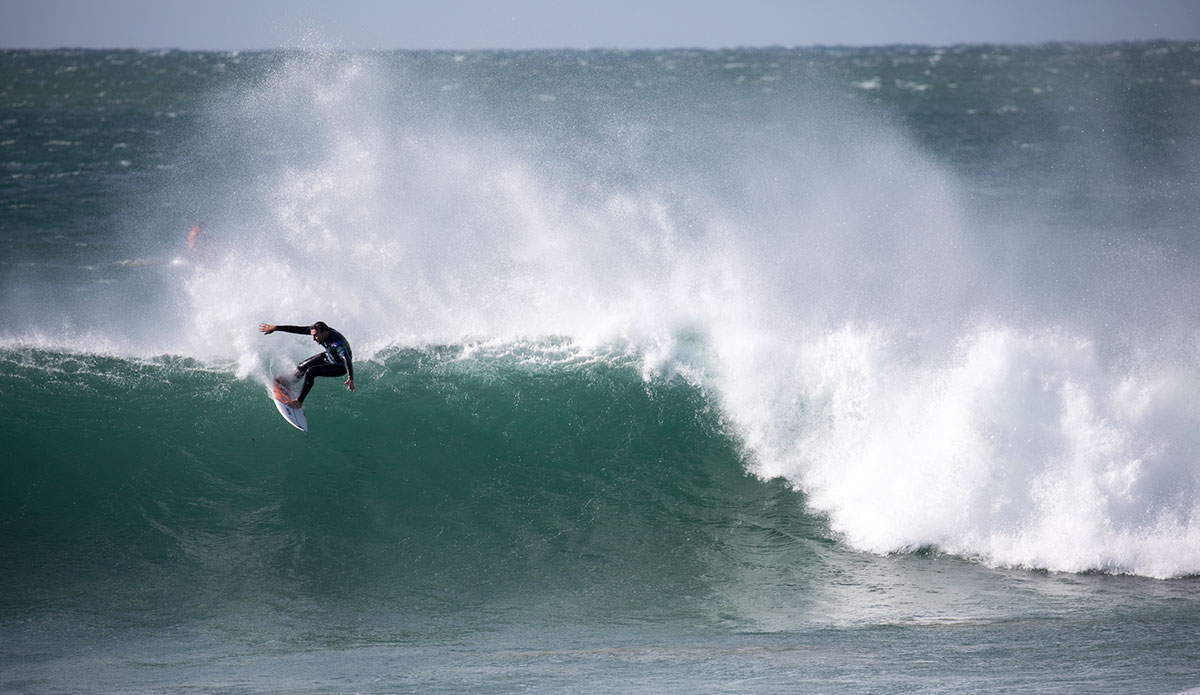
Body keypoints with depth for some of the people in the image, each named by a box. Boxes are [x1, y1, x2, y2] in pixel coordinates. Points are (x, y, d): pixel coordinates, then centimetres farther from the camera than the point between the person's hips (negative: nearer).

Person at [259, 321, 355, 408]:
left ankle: (299, 402, -7)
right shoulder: (319, 329, -21)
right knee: (302, 367, 9)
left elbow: (346, 359, -55)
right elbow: (297, 329, -15)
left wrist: (350, 378, -72)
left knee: (310, 372, -22)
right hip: (328, 356, 7)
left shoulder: (337, 343, -42)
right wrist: (275, 328, -13)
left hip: (340, 367, -7)